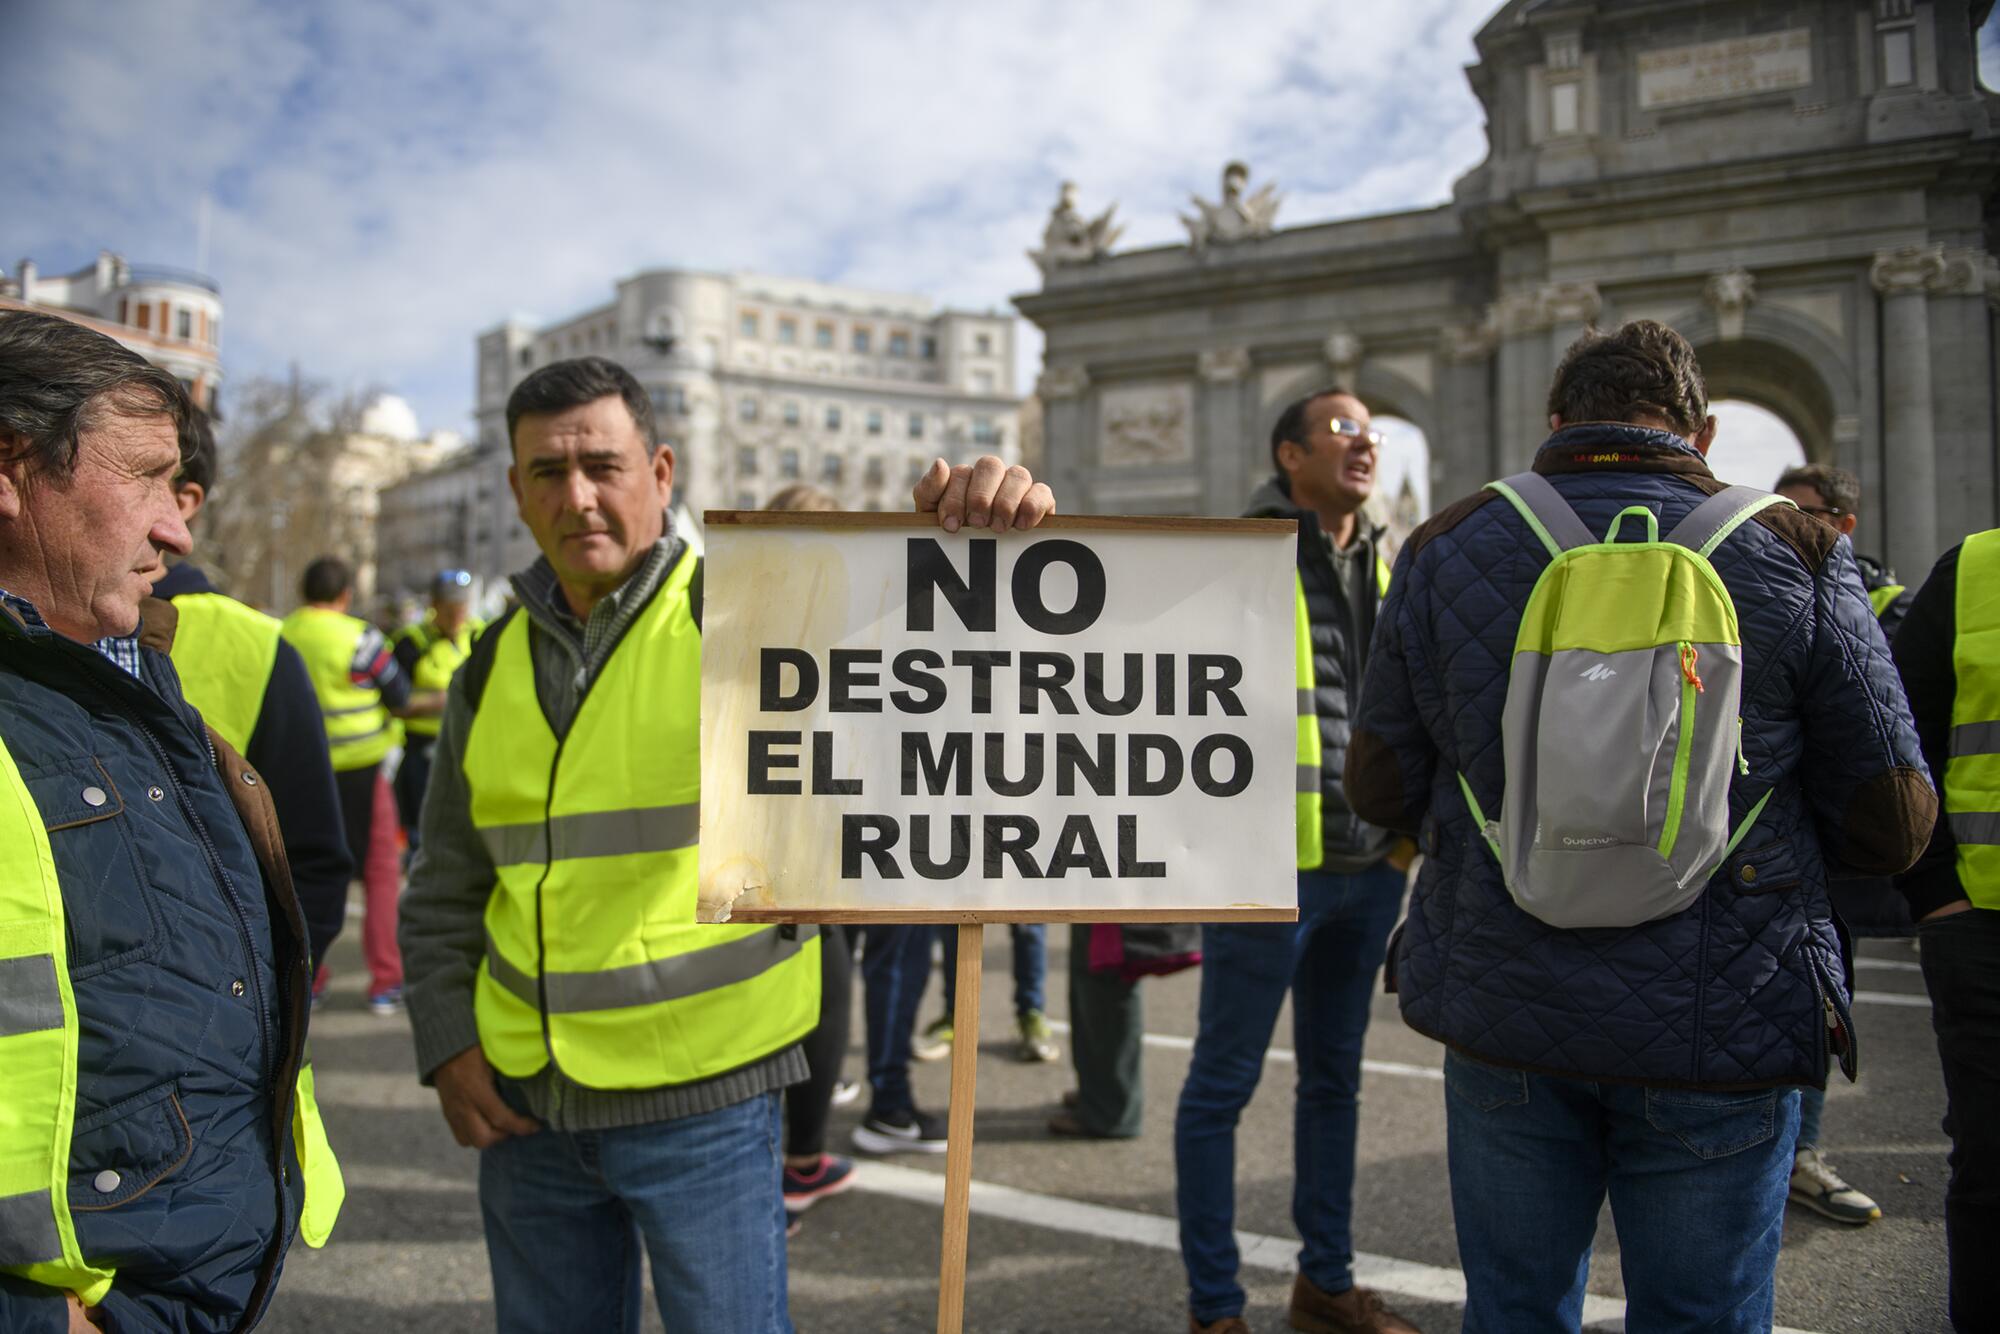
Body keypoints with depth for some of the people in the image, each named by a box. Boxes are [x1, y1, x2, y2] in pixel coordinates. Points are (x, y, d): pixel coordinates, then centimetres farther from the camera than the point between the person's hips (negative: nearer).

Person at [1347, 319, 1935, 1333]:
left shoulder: (1446, 550, -1)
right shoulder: (1795, 557, -3)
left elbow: (1378, 792, 2)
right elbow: (1891, 828, -2)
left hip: (1501, 1018, 2)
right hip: (1716, 1025, -1)